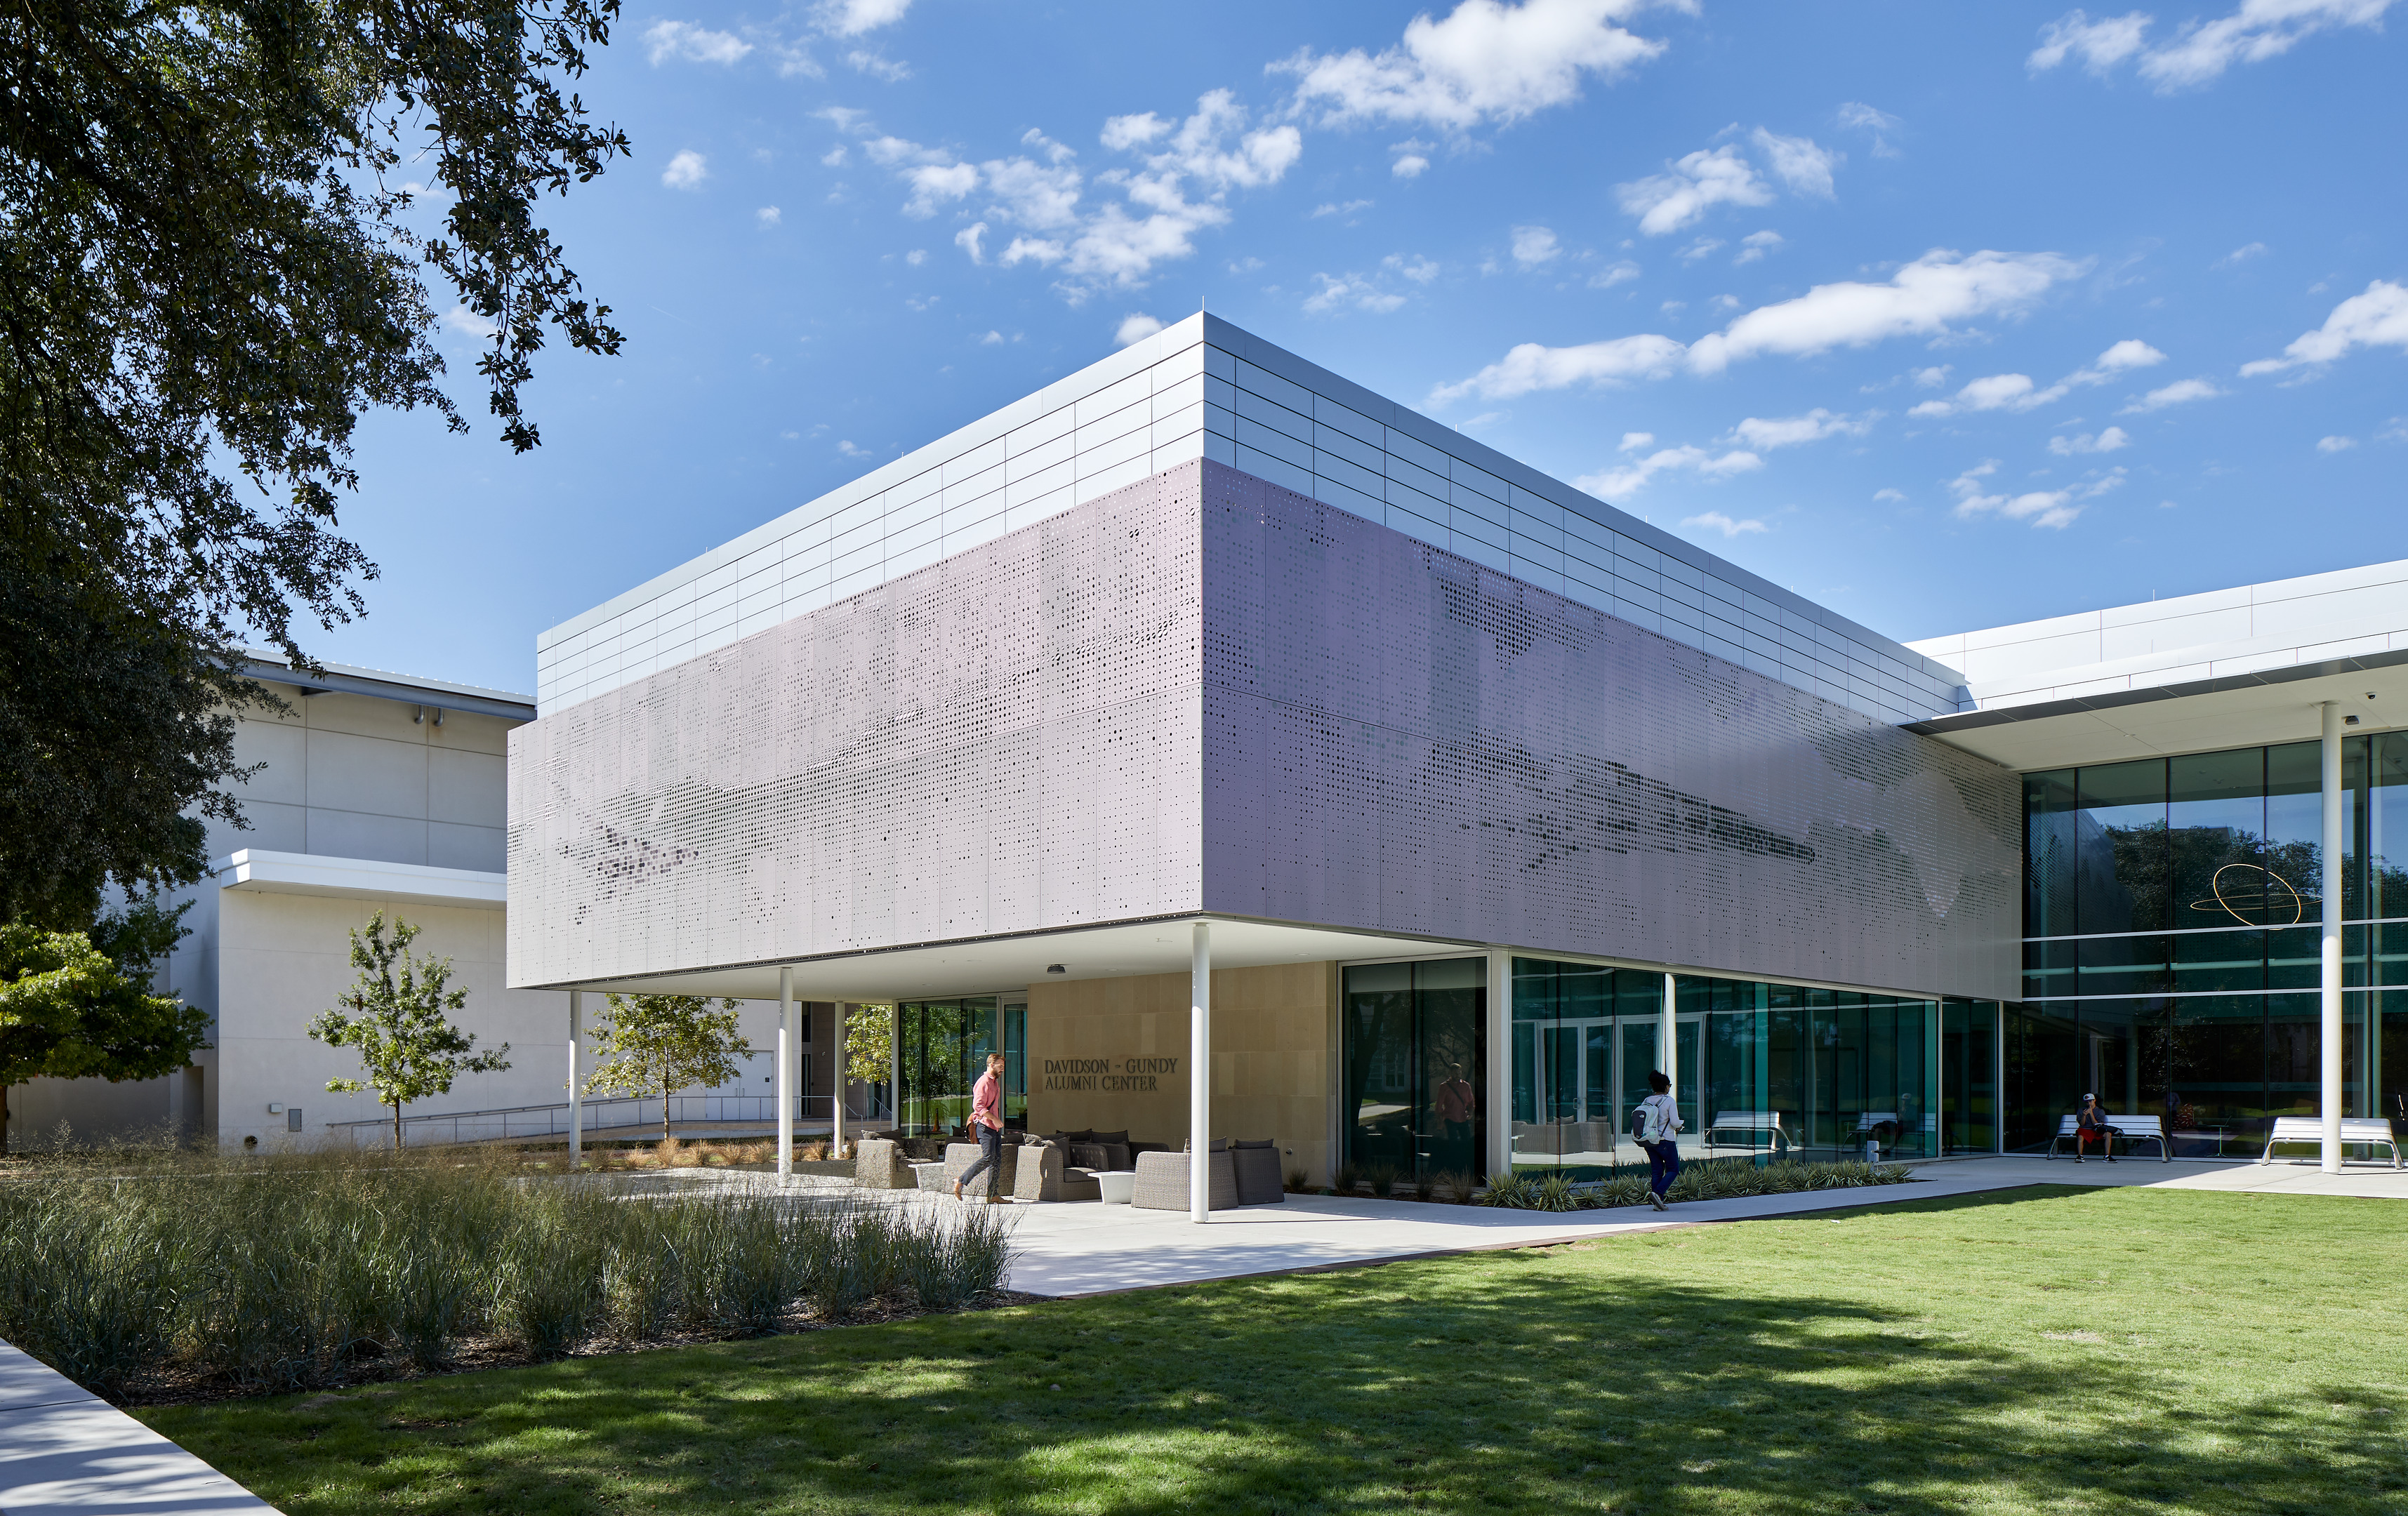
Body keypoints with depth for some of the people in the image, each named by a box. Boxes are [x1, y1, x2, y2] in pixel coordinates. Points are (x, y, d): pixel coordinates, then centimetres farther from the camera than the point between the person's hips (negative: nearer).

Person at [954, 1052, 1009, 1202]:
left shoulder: (995, 1082, 20)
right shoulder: (983, 1082, -11)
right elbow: (978, 1105, -20)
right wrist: (994, 1118, -23)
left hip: (995, 1127, 10)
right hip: (985, 1125, -10)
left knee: (997, 1159, 3)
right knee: (988, 1158, -14)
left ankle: (992, 1195, 3)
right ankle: (961, 1182, -3)